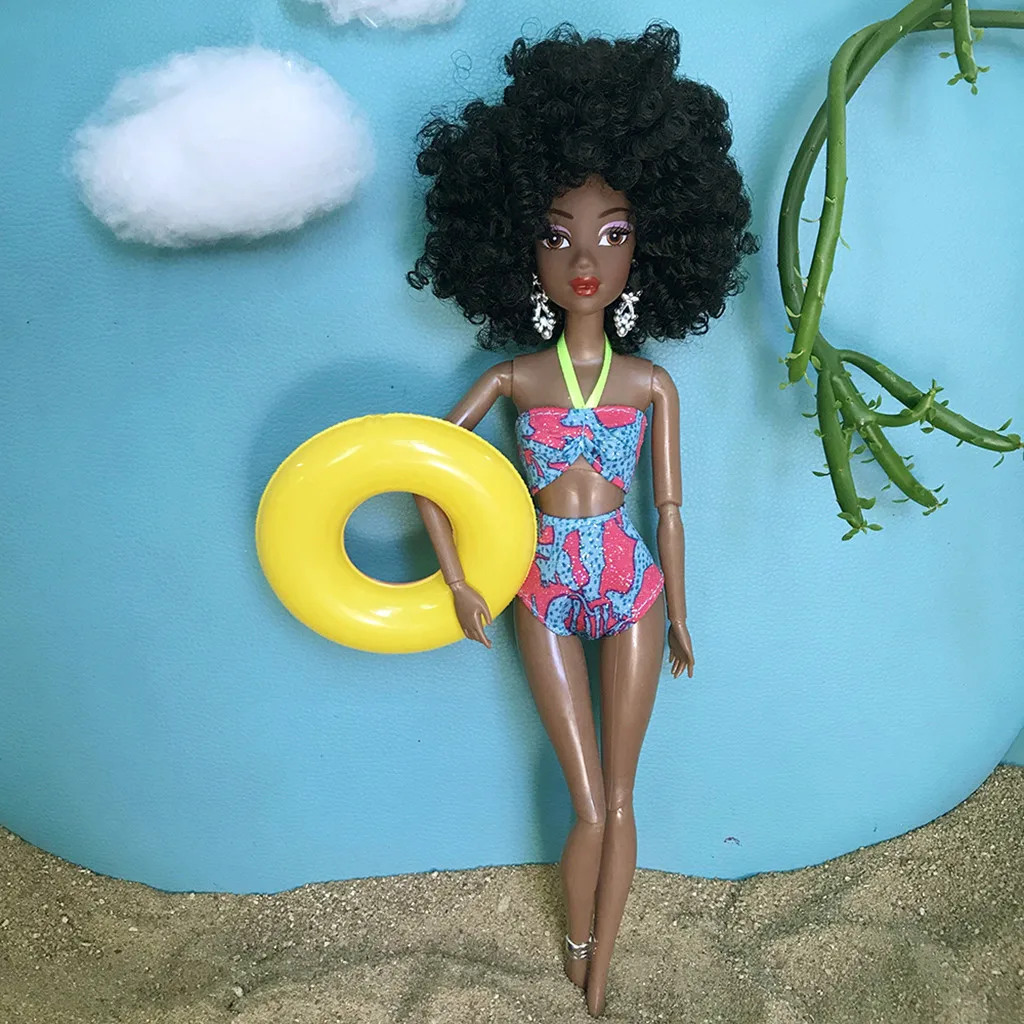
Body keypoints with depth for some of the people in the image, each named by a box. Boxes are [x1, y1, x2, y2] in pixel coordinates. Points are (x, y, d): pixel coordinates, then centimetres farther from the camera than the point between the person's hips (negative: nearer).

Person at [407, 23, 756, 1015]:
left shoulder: (651, 385, -2)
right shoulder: (515, 375, -3)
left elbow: (670, 508, 3)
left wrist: (678, 616, 9)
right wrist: (457, 580, -7)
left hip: (631, 588, 1)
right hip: (544, 593, -1)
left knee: (617, 801, 11)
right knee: (593, 805, 6)